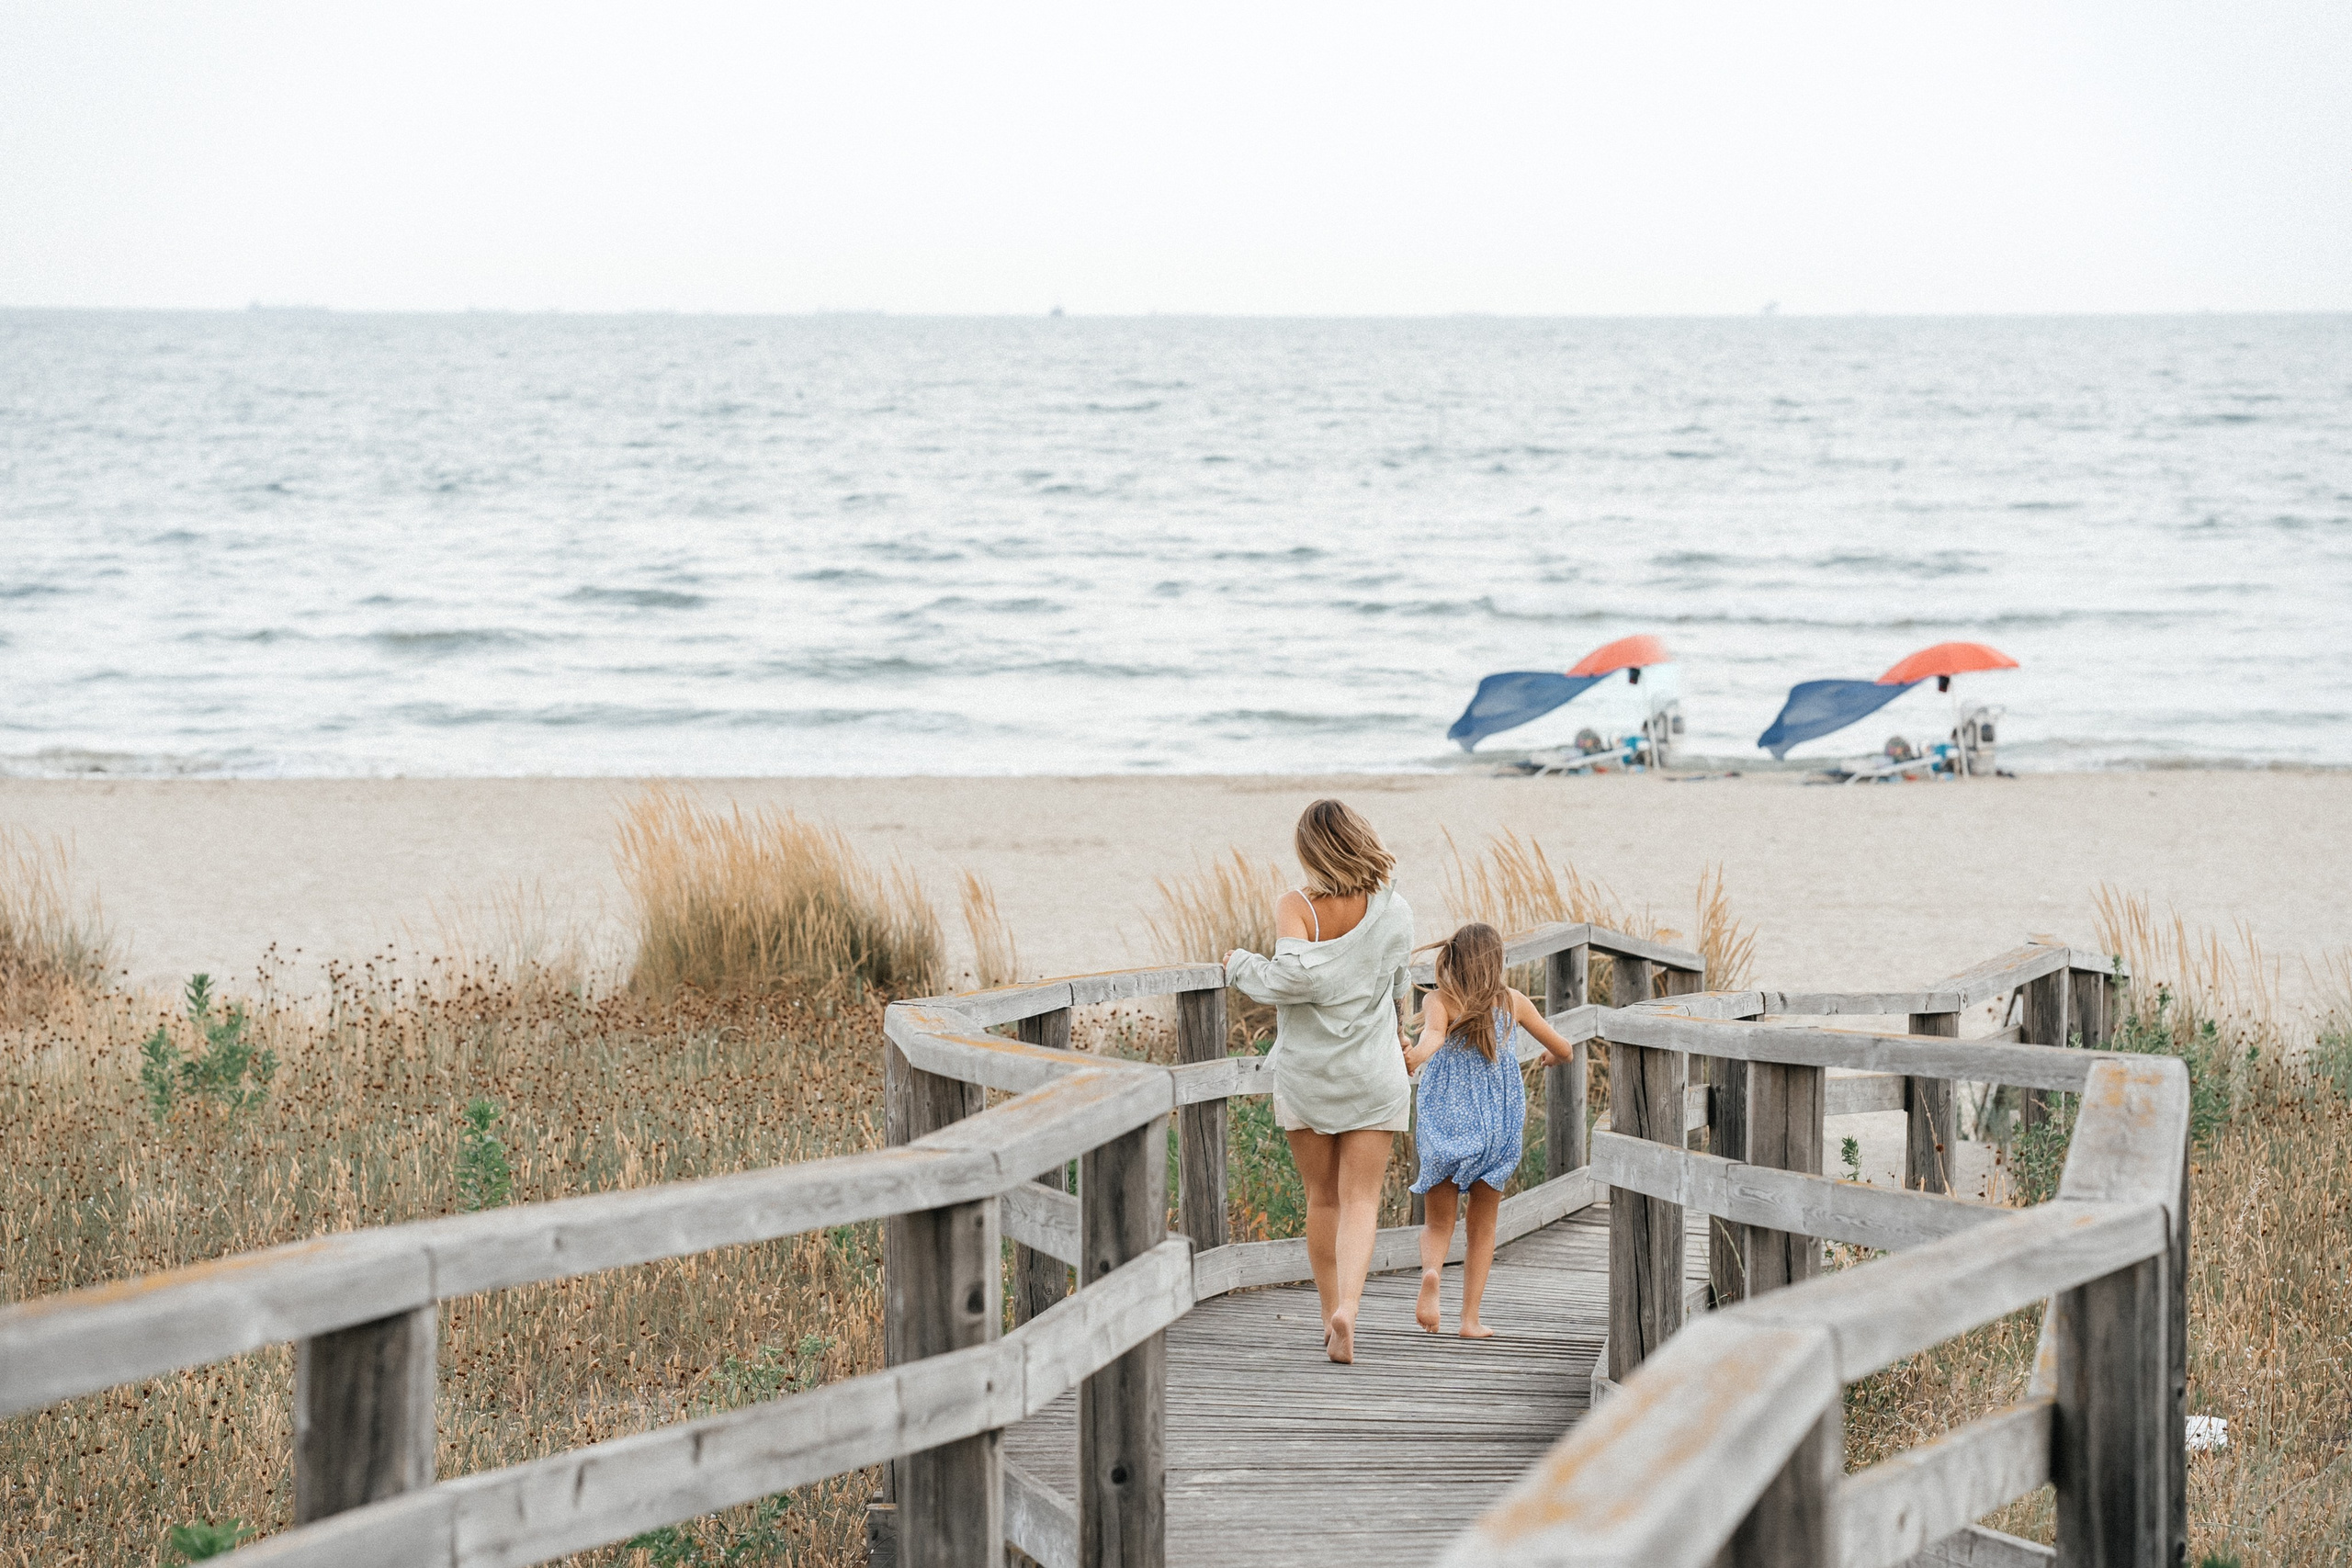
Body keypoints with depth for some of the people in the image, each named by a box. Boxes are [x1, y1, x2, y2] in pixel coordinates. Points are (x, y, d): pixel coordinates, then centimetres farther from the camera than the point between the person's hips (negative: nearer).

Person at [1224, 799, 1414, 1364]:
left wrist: (1241, 966, -10)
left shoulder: (1295, 908, -13)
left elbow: (1296, 976, -28)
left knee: (1322, 1200, 15)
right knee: (1360, 1201, 0)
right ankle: (1347, 1307, -20)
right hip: (1373, 1071, 0)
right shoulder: (1394, 910, -5)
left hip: (1306, 1071, 0)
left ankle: (1331, 1312, 21)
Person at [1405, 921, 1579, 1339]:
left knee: (1437, 1222, 9)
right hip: (1497, 1128, 1)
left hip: (1444, 1126, -1)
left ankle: (1431, 1272, -23)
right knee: (1482, 1226, 15)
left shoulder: (1439, 1001, -4)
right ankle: (1470, 1318, 8)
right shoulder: (1512, 1002, 4)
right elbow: (1564, 1051, 15)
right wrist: (1560, 1055, 35)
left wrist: (1416, 1056, -43)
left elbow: (1433, 1034, -27)